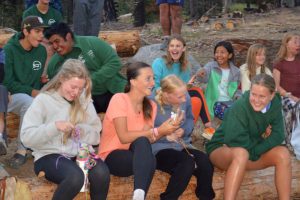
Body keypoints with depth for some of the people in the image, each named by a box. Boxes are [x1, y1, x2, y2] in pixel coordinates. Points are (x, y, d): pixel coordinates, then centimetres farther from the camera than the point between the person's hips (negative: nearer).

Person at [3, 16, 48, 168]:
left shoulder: (41, 50, 4)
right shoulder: (9, 50, -10)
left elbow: (39, 78, 9)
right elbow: (7, 82, -13)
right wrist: (32, 92, -20)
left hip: (33, 96, 5)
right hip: (9, 96, -4)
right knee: (29, 102, -36)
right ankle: (22, 150, -26)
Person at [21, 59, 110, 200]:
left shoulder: (84, 101, 11)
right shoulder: (43, 100, -2)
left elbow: (96, 136, 12)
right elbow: (26, 137, -9)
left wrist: (82, 130, -10)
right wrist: (54, 126, -22)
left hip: (79, 154, 4)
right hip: (49, 155, -4)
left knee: (102, 173, -29)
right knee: (75, 176, -35)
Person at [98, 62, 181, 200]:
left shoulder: (150, 106, 5)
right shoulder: (119, 99, -14)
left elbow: (148, 138, -5)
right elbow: (124, 137, -22)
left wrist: (165, 131, -23)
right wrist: (157, 131, -24)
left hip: (137, 156, 5)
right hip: (112, 157, -5)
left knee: (148, 159, -31)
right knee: (142, 142, -34)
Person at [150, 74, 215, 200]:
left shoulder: (185, 99, -1)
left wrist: (183, 130, -5)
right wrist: (165, 135, -23)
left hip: (183, 146, 5)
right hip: (159, 149, -5)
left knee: (206, 163, -25)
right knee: (188, 162, -34)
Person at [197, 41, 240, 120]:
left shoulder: (235, 71, 7)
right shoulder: (211, 66, -2)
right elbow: (206, 77, -24)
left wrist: (239, 97, -4)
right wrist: (202, 73, -47)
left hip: (229, 101, 3)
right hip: (215, 102, -3)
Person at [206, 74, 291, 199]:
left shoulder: (275, 104, -8)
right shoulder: (239, 107, -26)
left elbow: (278, 136, -13)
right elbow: (237, 142, -29)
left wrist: (256, 150, -24)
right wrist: (263, 138, -15)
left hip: (252, 153, 6)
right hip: (222, 150, -5)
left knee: (283, 153, -18)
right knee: (241, 153, -39)